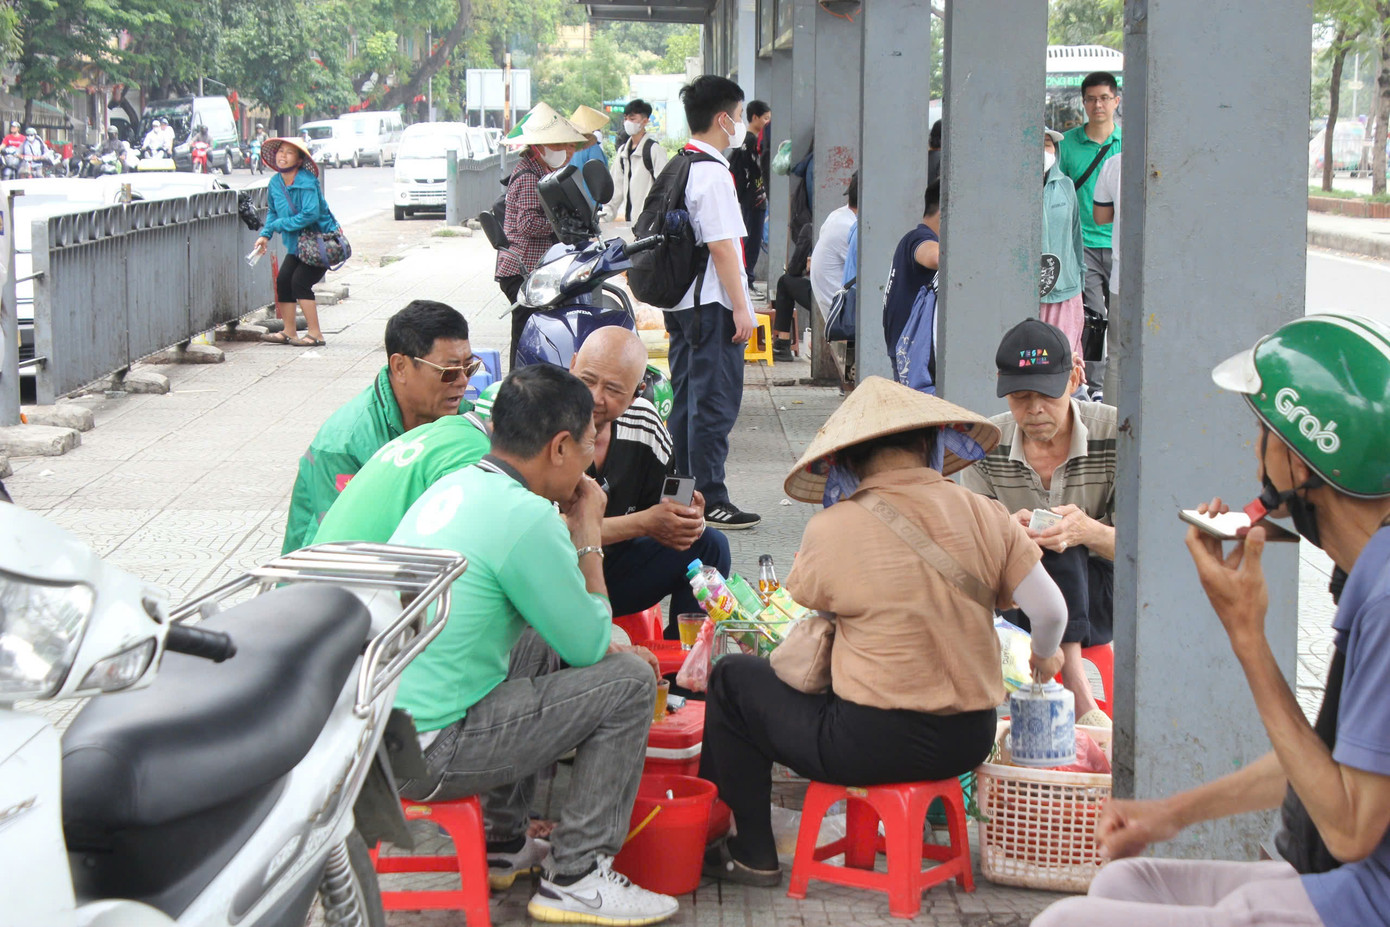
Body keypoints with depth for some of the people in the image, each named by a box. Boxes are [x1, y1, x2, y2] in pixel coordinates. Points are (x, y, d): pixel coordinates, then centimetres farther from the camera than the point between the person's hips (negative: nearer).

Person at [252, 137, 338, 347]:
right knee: (283, 280, 4)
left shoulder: (307, 183, -23)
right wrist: (265, 235, 1)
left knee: (300, 282, -15)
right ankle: (289, 332, 16)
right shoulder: (275, 183, 2)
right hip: (296, 245, 8)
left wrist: (279, 224, -22)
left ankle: (315, 335, -8)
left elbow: (310, 214, -32)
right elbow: (273, 211, 17)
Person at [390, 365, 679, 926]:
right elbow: (590, 645, -6)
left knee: (539, 645, 29)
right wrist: (589, 535, 2)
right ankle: (576, 878, 4)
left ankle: (503, 845, 32)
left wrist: (611, 648, 22)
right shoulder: (526, 518, -18)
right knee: (628, 683, -3)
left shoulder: (453, 486, 10)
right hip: (421, 757, -9)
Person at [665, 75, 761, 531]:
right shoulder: (712, 172, -16)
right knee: (715, 403, -5)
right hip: (711, 304, -10)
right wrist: (740, 306, -16)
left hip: (680, 300, 10)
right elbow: (721, 245, -19)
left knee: (686, 399, 14)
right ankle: (710, 501, -3)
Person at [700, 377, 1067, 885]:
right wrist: (1043, 656, 20)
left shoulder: (831, 529, -13)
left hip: (871, 745, -5)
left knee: (732, 677, 19)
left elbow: (811, 600, 6)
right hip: (968, 743, 5)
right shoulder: (985, 516, -4)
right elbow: (1051, 611, -2)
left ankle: (752, 853, 22)